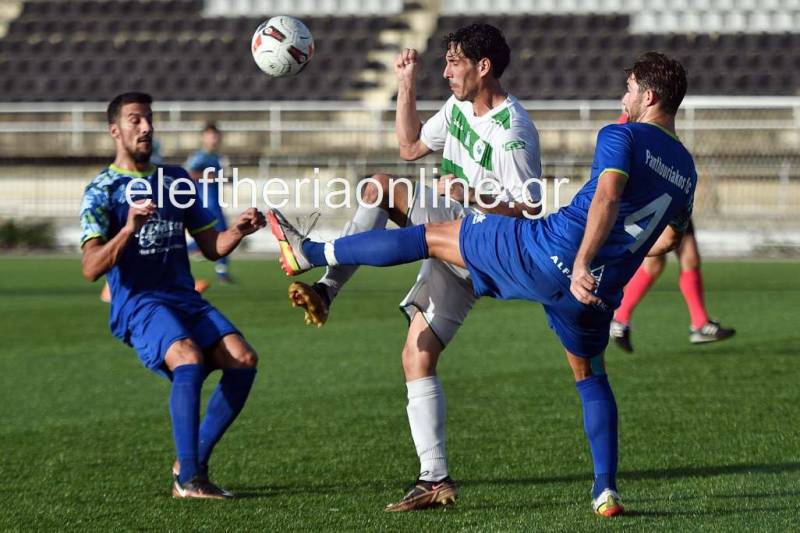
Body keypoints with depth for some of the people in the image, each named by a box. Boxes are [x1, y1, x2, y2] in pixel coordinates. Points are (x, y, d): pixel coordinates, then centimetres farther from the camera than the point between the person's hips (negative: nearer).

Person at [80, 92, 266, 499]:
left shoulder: (176, 179, 16)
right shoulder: (102, 190, -1)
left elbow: (212, 247, 18)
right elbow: (91, 269, -14)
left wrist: (239, 230, -4)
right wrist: (128, 229, -30)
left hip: (185, 298, 6)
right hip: (137, 303, -6)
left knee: (243, 359, -17)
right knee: (190, 359, -33)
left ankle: (193, 463, -5)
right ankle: (187, 480, -27)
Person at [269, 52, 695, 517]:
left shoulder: (623, 137, -6)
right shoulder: (686, 170, 15)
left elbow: (607, 197, -23)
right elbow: (670, 238, 28)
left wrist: (581, 263, -32)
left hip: (550, 251, -5)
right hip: (598, 293, 5)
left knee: (435, 236, 8)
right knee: (590, 374, 28)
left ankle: (310, 253, 13)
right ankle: (606, 491, 17)